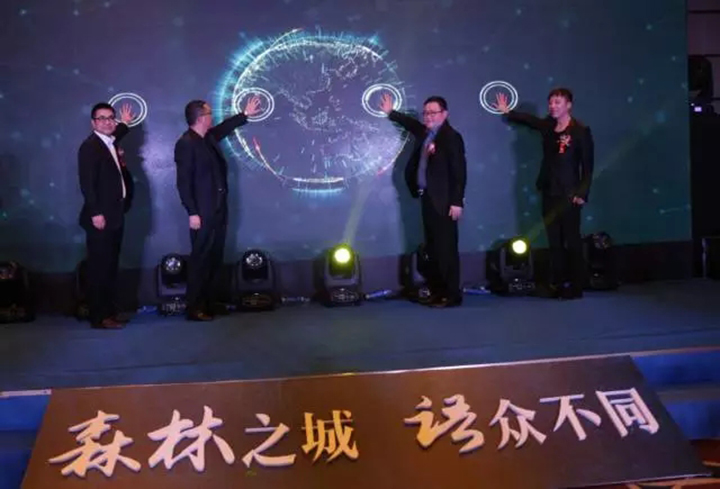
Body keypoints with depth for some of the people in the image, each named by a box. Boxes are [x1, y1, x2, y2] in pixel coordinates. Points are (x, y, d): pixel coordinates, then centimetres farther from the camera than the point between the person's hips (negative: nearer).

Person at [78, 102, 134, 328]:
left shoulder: (111, 142, 13)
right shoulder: (89, 146, -11)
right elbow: (87, 183, -18)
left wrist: (124, 123, 35)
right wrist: (96, 213, -22)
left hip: (115, 215, 8)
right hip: (100, 217, -8)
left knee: (110, 266, 13)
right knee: (99, 267, -3)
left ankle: (108, 311, 21)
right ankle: (99, 316, 2)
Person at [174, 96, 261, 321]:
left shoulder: (209, 137, 11)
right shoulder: (186, 143, -14)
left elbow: (224, 127, 35)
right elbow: (183, 182, -17)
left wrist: (245, 114, 41)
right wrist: (192, 213, -20)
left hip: (218, 210, 9)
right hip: (203, 213, -9)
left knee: (214, 259, 11)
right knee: (200, 260, -3)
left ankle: (208, 304, 19)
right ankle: (195, 309, 4)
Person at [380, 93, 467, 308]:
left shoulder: (451, 137, -11)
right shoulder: (425, 133, 12)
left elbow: (459, 171, -16)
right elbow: (412, 124, 36)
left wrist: (457, 202, -21)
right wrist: (391, 113, 35)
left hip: (443, 201, -8)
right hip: (428, 198, 8)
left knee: (446, 248, -6)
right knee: (432, 248, 11)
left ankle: (452, 294, -1)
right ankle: (437, 291, 17)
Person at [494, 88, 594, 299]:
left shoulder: (581, 130, -9)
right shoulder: (548, 125, 6)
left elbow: (587, 164, -10)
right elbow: (530, 119, 29)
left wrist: (582, 193, -14)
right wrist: (507, 111, 32)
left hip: (569, 194, -6)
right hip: (549, 192, 6)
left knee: (572, 241, 0)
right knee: (554, 242, 8)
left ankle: (575, 287, 6)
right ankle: (557, 284, 14)